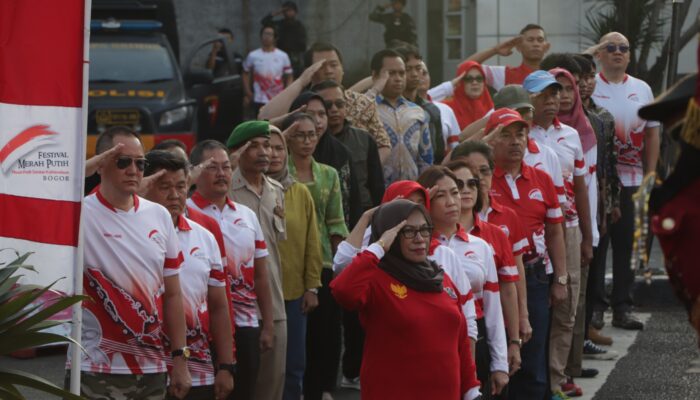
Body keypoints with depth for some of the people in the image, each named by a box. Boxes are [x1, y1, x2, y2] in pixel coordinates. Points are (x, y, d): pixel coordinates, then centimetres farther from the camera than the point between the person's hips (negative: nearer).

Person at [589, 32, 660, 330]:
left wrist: (650, 176, 7)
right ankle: (594, 306, 8)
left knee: (626, 244, 5)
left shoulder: (642, 90, 11)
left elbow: (652, 134, 13)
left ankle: (622, 308, 11)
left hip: (631, 180, 3)